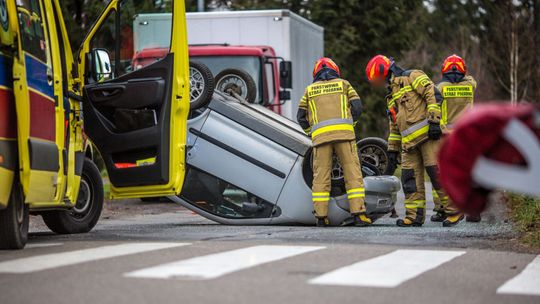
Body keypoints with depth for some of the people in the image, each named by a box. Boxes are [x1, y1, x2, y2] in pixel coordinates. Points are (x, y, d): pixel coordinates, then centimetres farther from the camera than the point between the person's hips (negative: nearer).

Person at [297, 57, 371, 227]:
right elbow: (357, 106, 9)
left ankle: (321, 216, 1)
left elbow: (301, 116, 20)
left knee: (320, 176, 4)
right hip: (344, 133, -1)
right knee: (353, 173, -1)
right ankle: (358, 214, -9)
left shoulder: (310, 89, 21)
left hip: (320, 135, 1)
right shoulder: (343, 84, 18)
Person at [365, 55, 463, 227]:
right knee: (410, 178, 4)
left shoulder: (412, 77, 1)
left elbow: (433, 94, -12)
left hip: (428, 134, -9)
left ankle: (454, 210, -6)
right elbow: (394, 127, 31)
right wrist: (392, 150, 25)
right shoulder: (392, 96, 28)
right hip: (409, 142, 9)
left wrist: (434, 121, -19)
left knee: (436, 173, -12)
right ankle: (414, 216, 8)